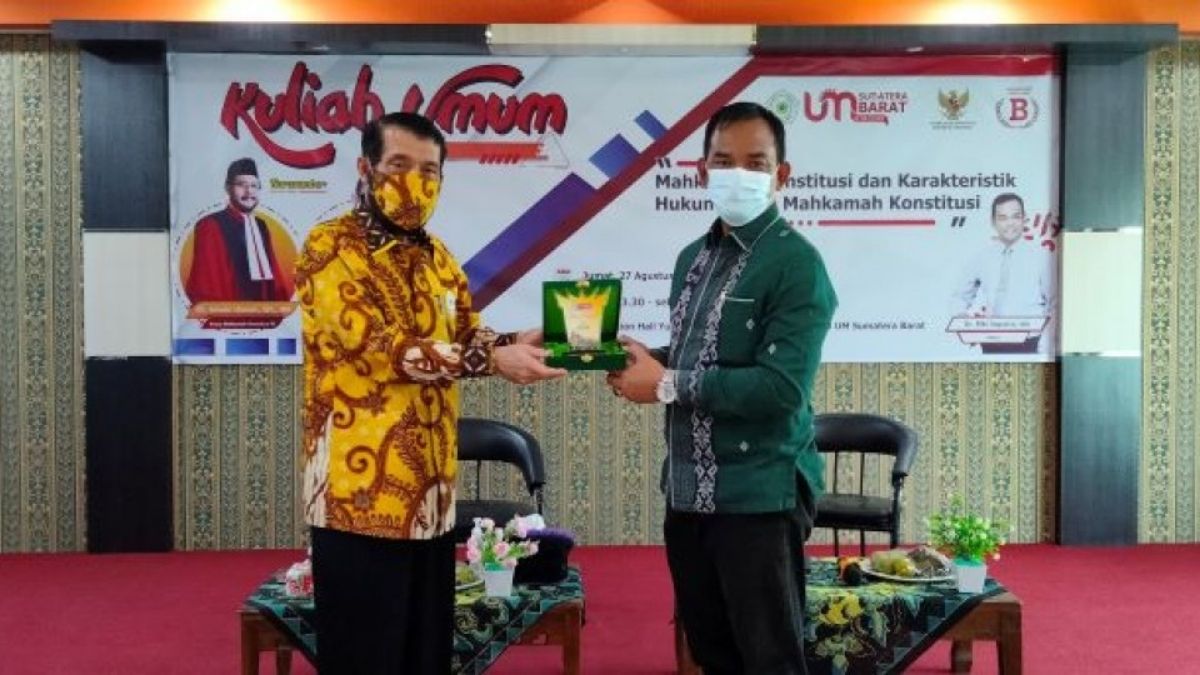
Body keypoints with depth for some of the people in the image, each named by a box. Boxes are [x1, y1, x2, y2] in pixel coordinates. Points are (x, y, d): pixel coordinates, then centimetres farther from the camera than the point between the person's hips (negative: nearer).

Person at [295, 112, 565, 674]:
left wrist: (515, 343, -11)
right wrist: (492, 361, -25)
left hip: (431, 486, 7)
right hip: (362, 488, -7)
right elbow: (375, 344, -20)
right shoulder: (330, 248, -8)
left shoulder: (437, 258, 16)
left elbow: (466, 338, 12)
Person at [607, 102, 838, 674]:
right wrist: (646, 362, -2)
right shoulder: (693, 257, 12)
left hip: (759, 496, -7)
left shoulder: (796, 264, -13)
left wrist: (666, 384, -18)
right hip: (687, 491, 7)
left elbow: (782, 388, -23)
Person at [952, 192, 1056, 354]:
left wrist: (1044, 350, -9)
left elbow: (1054, 307, 2)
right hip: (990, 345, 2)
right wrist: (965, 313, -3)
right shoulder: (982, 257, 9)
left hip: (1026, 344, -2)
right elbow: (959, 297, 19)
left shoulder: (1040, 256, 3)